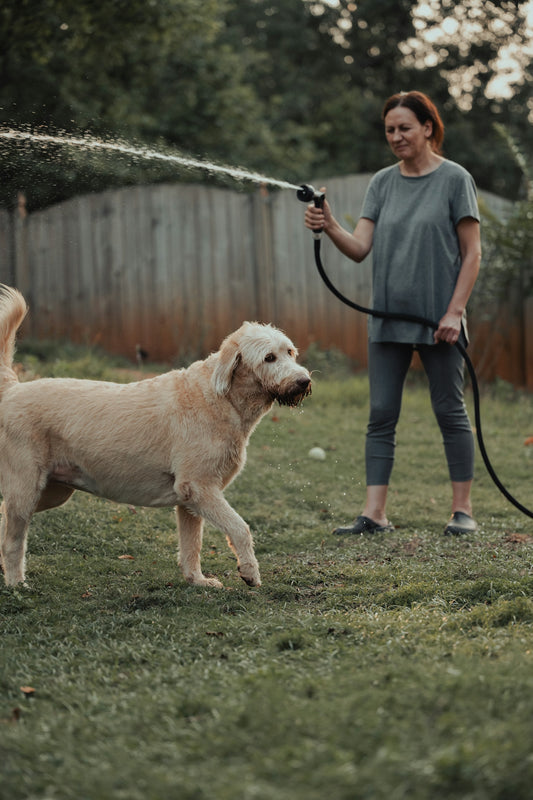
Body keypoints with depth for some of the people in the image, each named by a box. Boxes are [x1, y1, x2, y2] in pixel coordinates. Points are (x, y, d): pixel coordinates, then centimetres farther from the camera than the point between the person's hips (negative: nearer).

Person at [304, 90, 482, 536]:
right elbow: (361, 248, 1)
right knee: (382, 415, 1)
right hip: (388, 316, 4)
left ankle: (463, 509, 10)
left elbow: (472, 253, -4)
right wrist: (330, 228, -18)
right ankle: (375, 514, 1)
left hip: (438, 318, -4)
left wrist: (455, 311, -12)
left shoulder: (454, 179, -2)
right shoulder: (383, 183, 10)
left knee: (450, 411, 2)